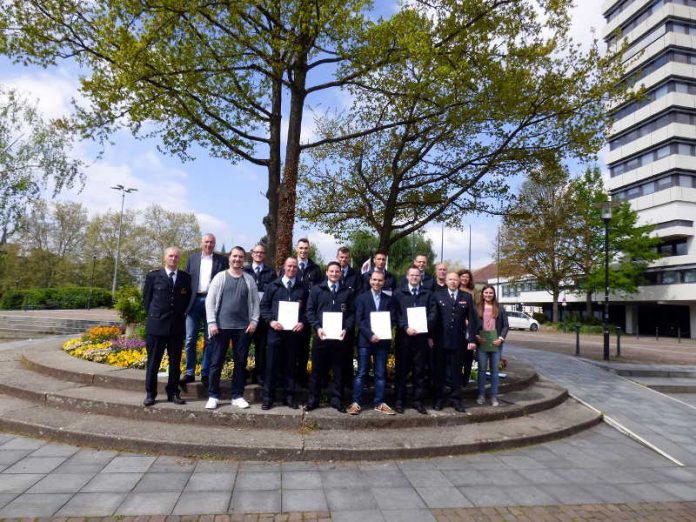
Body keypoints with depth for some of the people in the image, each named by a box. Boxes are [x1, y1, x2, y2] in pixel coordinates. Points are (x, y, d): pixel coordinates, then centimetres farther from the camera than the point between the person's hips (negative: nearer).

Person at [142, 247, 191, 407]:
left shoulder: (185, 277, 7)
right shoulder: (153, 276, 2)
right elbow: (146, 298, 8)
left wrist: (181, 314, 6)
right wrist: (153, 315, 5)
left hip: (177, 325, 2)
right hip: (156, 325, -2)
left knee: (175, 362, 7)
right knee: (153, 361, 4)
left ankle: (173, 393, 17)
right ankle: (150, 393, 14)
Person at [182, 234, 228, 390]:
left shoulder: (221, 260, 5)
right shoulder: (192, 258, 11)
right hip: (194, 301, 2)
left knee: (209, 340, 4)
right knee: (190, 339, 1)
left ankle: (205, 374, 14)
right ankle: (189, 373, 13)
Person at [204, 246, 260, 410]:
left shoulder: (249, 279, 8)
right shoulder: (220, 277, 2)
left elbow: (255, 302, 9)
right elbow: (210, 300, -1)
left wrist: (254, 321, -1)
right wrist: (211, 322, -8)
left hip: (243, 327, 2)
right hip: (222, 326, -1)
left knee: (240, 362, 7)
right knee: (216, 361, 4)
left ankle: (237, 396, 17)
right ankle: (213, 396, 15)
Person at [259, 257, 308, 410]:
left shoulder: (303, 289, 9)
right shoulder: (273, 286, 7)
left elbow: (308, 309, 7)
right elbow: (264, 305, 5)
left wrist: (303, 323, -9)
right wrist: (271, 321, -9)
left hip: (294, 331, 1)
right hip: (275, 330, -1)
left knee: (290, 365, 8)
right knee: (272, 364, 2)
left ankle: (289, 396, 17)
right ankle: (268, 397, 10)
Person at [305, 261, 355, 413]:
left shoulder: (347, 292, 8)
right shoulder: (316, 289, 6)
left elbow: (352, 313, 5)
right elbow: (310, 311, 2)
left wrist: (346, 328, -10)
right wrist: (317, 328, -11)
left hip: (340, 336, 1)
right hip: (321, 335, -1)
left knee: (338, 369, 7)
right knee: (317, 369, 6)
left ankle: (336, 400, 17)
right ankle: (313, 400, 16)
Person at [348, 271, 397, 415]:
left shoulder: (389, 299, 10)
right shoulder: (362, 297, 2)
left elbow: (393, 320, 6)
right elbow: (359, 320, -5)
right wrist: (370, 335, -14)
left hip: (382, 340, 2)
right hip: (365, 340, -2)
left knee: (381, 374, 7)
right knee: (361, 372, 1)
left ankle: (379, 403, 16)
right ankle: (356, 403, 8)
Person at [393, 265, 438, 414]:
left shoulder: (428, 294, 10)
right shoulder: (399, 293, 5)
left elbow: (433, 314, 1)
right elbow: (396, 313, -3)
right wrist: (405, 327, -16)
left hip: (422, 337, 1)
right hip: (404, 336, -1)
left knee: (419, 370, 7)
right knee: (402, 369, 5)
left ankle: (417, 401, 16)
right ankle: (399, 400, 13)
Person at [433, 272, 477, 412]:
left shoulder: (466, 297, 6)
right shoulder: (438, 295, 1)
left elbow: (472, 319, 3)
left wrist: (472, 339, -3)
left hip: (458, 341, 1)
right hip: (440, 340, -1)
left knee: (456, 371, 9)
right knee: (439, 370, 8)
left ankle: (456, 399, 20)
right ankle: (439, 399, 19)